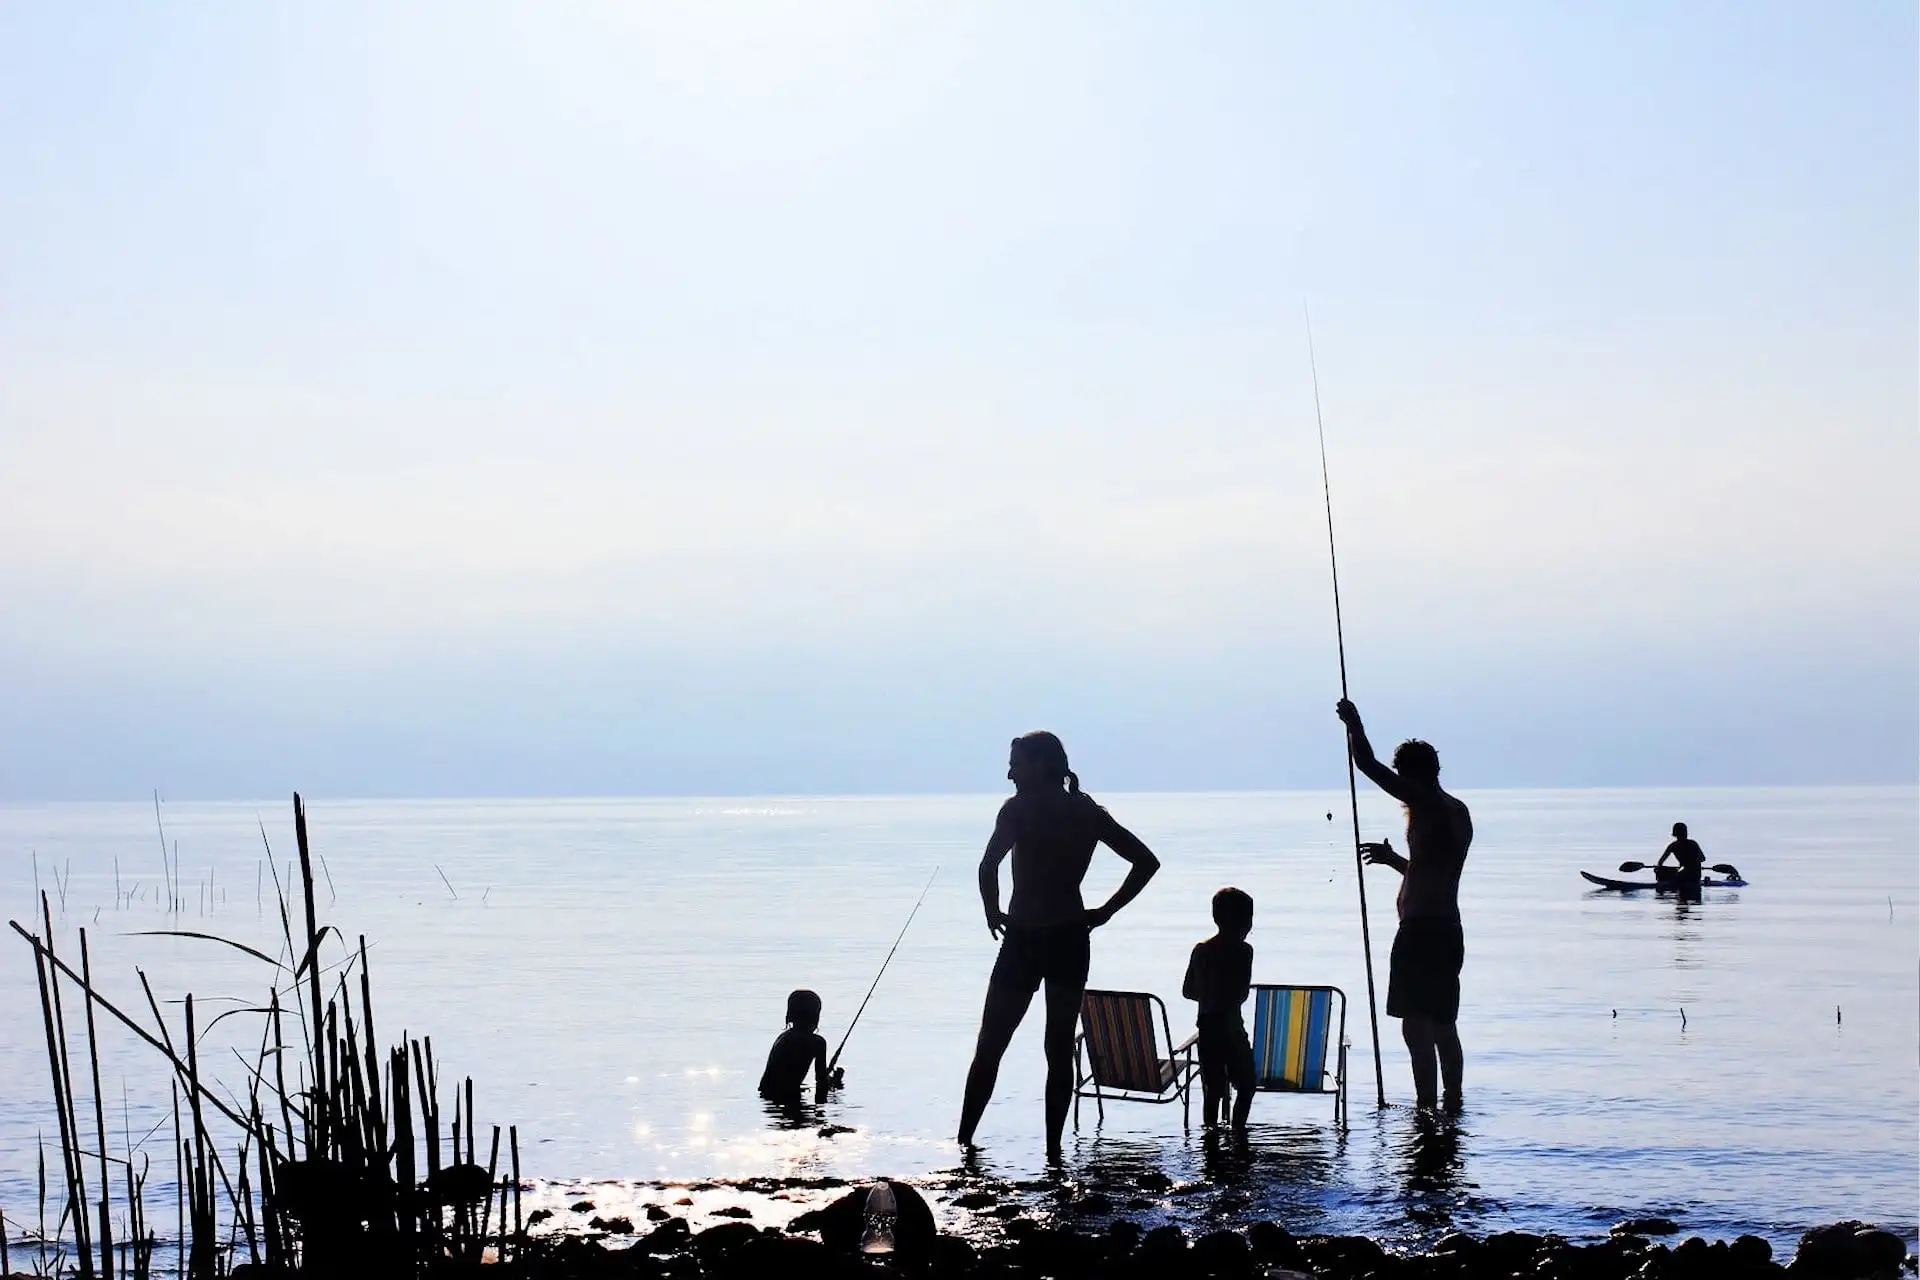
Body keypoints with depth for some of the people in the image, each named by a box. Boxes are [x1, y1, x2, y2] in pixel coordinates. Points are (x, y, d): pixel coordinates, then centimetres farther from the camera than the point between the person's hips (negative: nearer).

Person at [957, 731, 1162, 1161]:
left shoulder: (1021, 807, -10)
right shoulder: (1088, 812, 6)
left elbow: (988, 867, -24)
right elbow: (1147, 861, 7)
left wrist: (993, 913, -8)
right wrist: (1106, 910, 6)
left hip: (1024, 941, -5)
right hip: (1071, 941, 5)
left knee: (989, 1048, 6)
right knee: (1060, 1050, 9)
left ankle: (964, 1141, 8)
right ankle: (1053, 1149, 8)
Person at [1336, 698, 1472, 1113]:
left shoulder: (1428, 806, -11)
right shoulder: (1457, 814, 18)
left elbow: (1369, 766, -12)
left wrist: (1354, 724, 2)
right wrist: (1393, 859, 33)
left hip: (1421, 930, -10)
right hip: (1448, 929, 10)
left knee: (1416, 1025, -9)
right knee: (1442, 1025, 16)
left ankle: (1426, 1108, -11)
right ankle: (1452, 1108, 22)